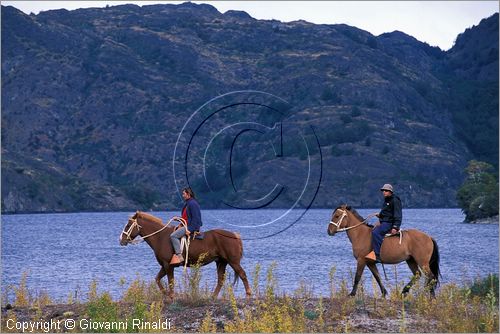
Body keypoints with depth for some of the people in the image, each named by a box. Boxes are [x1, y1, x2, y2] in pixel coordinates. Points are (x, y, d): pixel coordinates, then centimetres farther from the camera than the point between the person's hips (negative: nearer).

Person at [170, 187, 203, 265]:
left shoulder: (192, 204, -15)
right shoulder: (187, 203, 18)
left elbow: (195, 218, -20)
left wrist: (190, 230, -23)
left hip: (191, 226, -11)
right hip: (186, 225, 11)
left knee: (173, 235, -22)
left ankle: (179, 256, -28)